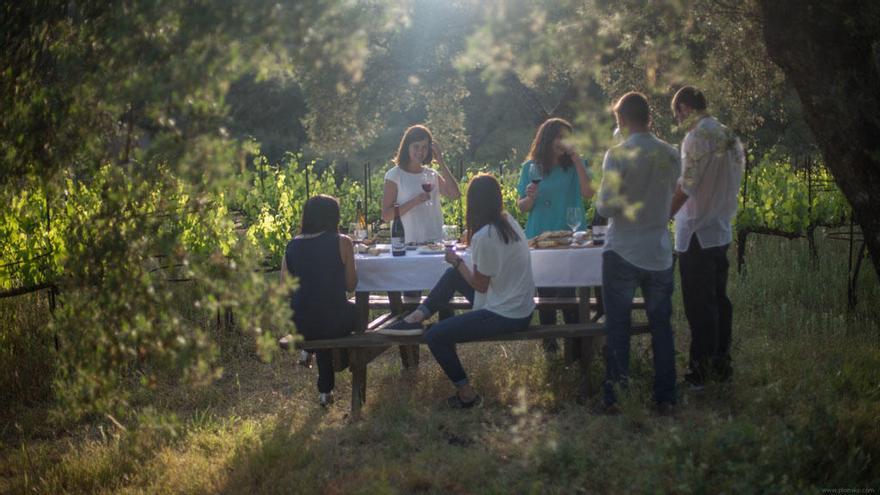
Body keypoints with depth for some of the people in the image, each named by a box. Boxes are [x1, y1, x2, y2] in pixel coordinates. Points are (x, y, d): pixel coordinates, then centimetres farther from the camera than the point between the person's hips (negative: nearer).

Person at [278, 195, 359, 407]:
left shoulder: (292, 247, 3)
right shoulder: (341, 242, -8)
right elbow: (351, 285, -1)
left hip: (300, 324, 3)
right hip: (334, 322, -3)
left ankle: (325, 390, 35)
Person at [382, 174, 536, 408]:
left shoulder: (484, 236, -24)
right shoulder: (509, 221, 2)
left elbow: (480, 285, -13)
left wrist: (457, 262, 0)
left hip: (504, 316, -9)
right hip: (522, 307, 9)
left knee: (434, 337, -4)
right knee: (453, 275, 19)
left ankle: (466, 393, 8)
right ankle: (419, 316, 21)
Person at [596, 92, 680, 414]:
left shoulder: (618, 155, -13)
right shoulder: (670, 155, 1)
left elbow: (606, 207, -14)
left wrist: (604, 203, 6)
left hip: (623, 253, -4)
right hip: (660, 254, 4)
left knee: (618, 330, 4)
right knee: (661, 327, 11)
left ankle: (615, 399, 6)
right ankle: (665, 399, 14)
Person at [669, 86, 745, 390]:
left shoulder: (697, 137, -15)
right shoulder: (728, 137, 12)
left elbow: (685, 188, -17)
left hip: (697, 235, -9)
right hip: (722, 233, 9)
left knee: (699, 305, -4)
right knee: (719, 300, 14)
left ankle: (699, 371, 0)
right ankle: (721, 364, 21)